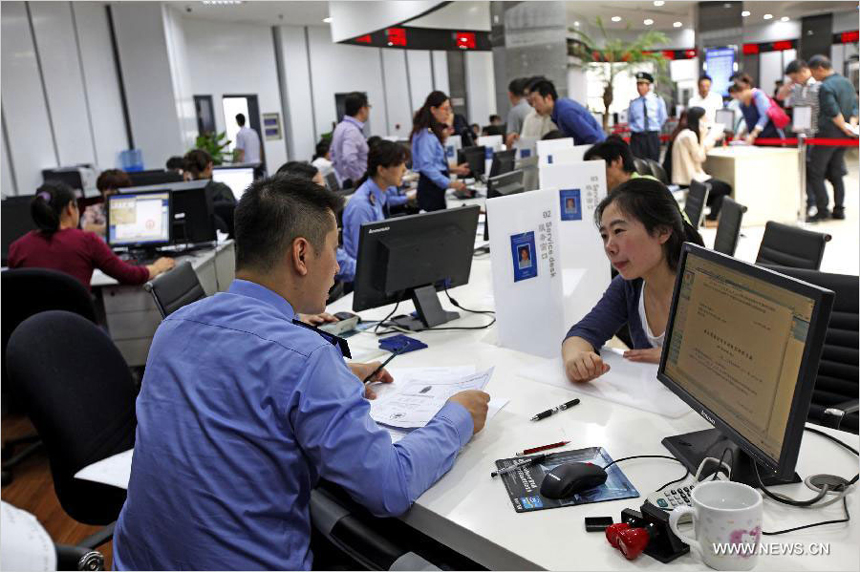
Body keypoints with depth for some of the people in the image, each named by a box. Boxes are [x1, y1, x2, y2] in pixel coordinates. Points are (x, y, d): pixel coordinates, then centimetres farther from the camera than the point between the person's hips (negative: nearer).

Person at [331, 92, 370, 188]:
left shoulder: (340, 127, 13)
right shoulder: (352, 130, -17)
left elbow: (334, 156, 22)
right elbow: (349, 159, -30)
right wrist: (361, 180, -21)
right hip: (357, 185, -10)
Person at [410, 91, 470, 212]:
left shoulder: (434, 132, 16)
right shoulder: (426, 134, -15)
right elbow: (426, 166, -23)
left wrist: (454, 169, 17)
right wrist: (450, 183, -27)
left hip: (436, 188, 10)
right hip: (430, 187, -10)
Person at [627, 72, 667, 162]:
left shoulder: (658, 100, 2)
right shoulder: (633, 103, 3)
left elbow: (662, 118, 10)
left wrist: (655, 129, 10)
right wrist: (636, 128, 6)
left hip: (653, 137, 0)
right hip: (637, 137, 0)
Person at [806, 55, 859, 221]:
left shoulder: (825, 87, -14)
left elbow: (833, 112, -20)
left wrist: (844, 126, -10)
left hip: (827, 134, -9)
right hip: (843, 138, 9)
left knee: (814, 172, -2)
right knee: (836, 173, 14)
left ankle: (822, 211, -6)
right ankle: (839, 210, 16)